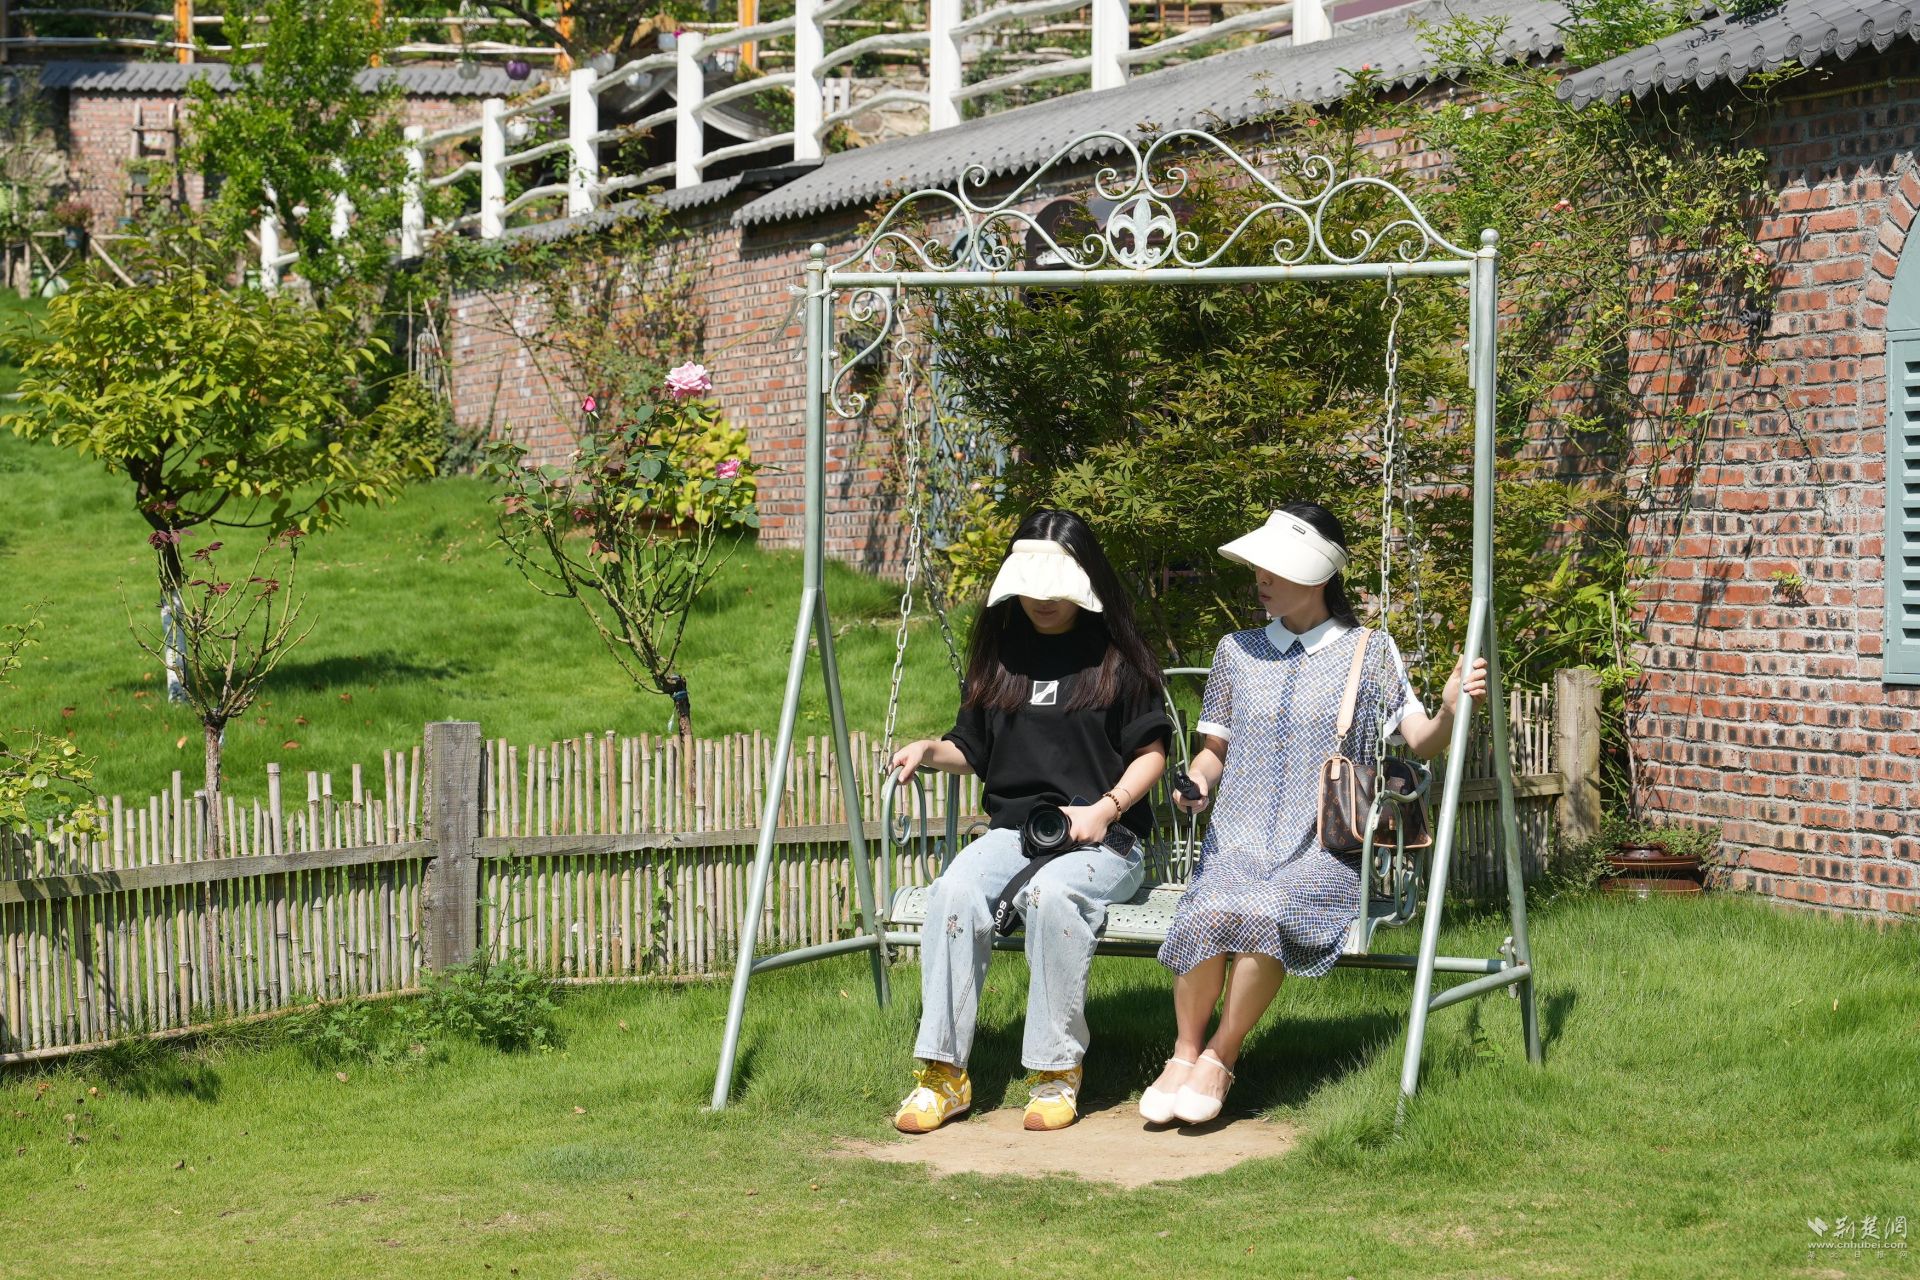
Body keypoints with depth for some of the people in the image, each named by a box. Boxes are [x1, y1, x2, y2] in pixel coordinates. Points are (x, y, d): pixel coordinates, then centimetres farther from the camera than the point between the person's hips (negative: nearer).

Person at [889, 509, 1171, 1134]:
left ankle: (1056, 1072, -27)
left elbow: (1150, 753, 4)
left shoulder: (1116, 656, 3)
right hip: (1012, 827, 4)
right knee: (955, 891, -30)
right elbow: (974, 750, 21)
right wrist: (930, 750, 0)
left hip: (1101, 839, -4)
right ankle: (942, 1072, -29)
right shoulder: (1000, 651, 14)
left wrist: (1104, 809, -12)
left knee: (1050, 893, -38)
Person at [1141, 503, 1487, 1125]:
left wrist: (1450, 709, -19)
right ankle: (1183, 1054, -14)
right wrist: (1198, 779, -1)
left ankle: (1219, 1058, -17)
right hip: (1238, 841, 2)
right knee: (1207, 912, -33)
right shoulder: (1238, 651, 15)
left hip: (1324, 851, -2)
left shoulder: (1369, 652, 8)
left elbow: (1420, 743, 4)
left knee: (1264, 913, -36)